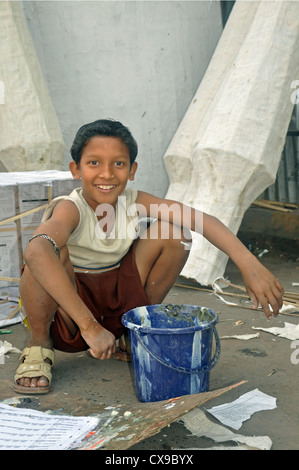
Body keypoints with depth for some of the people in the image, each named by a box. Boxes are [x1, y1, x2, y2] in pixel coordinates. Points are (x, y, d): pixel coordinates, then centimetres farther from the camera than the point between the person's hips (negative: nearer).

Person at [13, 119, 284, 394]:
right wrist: (89, 326, -49)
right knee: (52, 252, -36)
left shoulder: (134, 202, -11)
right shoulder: (70, 209, -25)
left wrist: (249, 264, -35)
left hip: (117, 305, 4)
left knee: (173, 233, -12)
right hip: (66, 315, -4)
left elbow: (201, 219, -21)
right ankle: (39, 343, -8)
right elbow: (35, 253, -47)